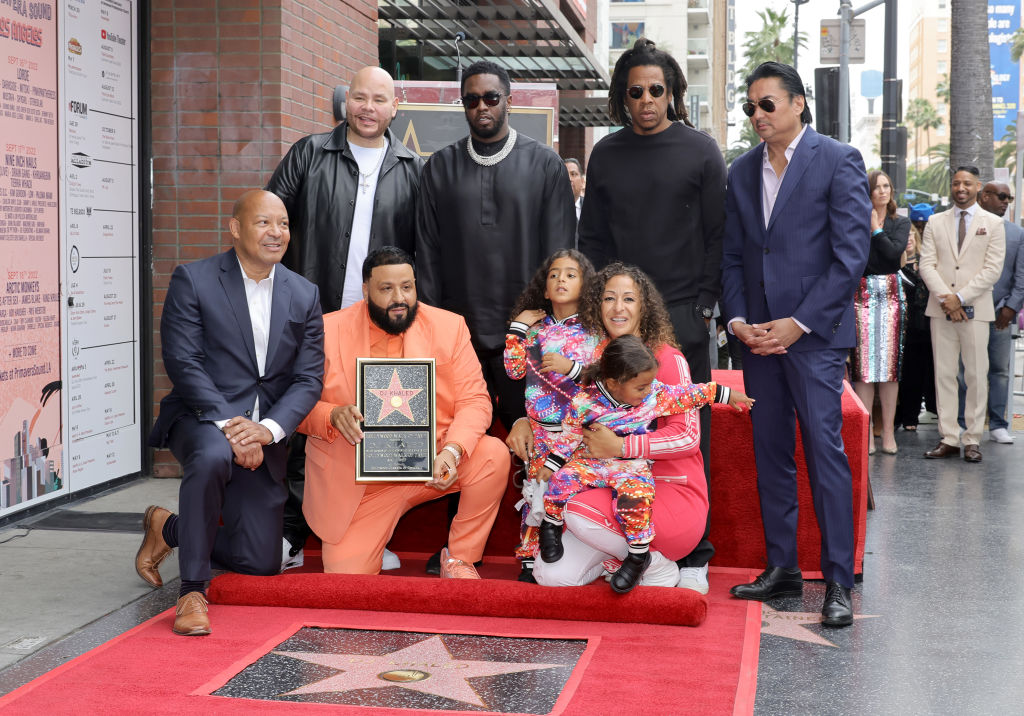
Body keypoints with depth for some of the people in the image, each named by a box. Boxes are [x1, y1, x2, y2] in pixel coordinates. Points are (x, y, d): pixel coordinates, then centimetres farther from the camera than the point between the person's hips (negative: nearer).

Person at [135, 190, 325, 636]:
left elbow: (309, 378, 1)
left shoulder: (304, 295, 7)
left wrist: (269, 429, -17)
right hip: (201, 418, -4)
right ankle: (192, 590, -23)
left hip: (263, 437, 4)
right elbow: (182, 362, -13)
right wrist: (227, 423, -25)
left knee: (260, 563, 1)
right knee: (212, 457, -41)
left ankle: (168, 529, 31)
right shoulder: (192, 281, -4)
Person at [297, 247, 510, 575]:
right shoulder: (328, 331, -4)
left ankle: (459, 559, -5)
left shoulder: (448, 326, -1)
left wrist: (452, 450, -24)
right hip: (358, 481, -1)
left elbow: (474, 400, -5)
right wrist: (333, 415, -24)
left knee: (493, 454, -26)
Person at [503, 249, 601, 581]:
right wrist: (517, 327, 2)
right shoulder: (535, 328, 10)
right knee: (536, 491, 1)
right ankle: (529, 558, 9)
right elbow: (515, 369, 3)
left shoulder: (595, 331, 2)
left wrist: (571, 367, -19)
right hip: (542, 430, 2)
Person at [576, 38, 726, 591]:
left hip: (682, 317, -2)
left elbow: (717, 235, 2)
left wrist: (703, 307, -5)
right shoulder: (606, 155, 10)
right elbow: (592, 238, 13)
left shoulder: (700, 151, 2)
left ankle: (692, 554, 8)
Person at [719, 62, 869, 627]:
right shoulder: (742, 171, 13)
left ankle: (838, 581, -2)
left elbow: (851, 253, -9)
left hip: (814, 332, -6)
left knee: (824, 450, -8)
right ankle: (782, 567, 18)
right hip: (758, 335, 6)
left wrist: (798, 323, -13)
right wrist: (737, 320, -1)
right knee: (770, 452, 9)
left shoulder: (839, 161, -4)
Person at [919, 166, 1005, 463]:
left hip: (975, 310, -2)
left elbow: (993, 269, -3)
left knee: (977, 375, -1)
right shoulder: (936, 222, 11)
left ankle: (972, 439, 5)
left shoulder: (992, 223, 5)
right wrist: (945, 299, -11)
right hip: (941, 310, 2)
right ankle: (948, 438, 6)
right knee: (944, 374, 2)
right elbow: (927, 264, 3)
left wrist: (960, 297, -12)